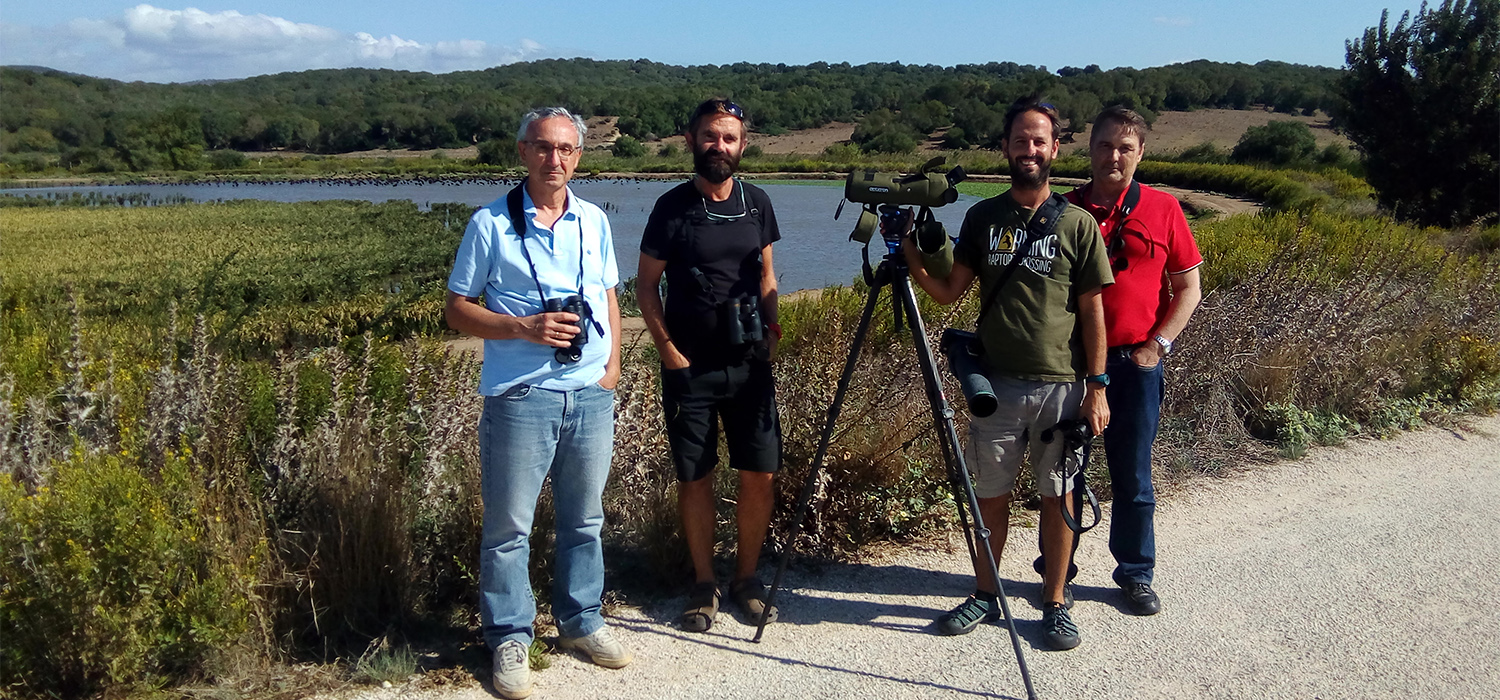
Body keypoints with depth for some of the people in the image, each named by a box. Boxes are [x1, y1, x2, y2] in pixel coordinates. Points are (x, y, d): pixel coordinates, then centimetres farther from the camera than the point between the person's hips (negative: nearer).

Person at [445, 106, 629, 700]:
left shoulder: (594, 221, 10)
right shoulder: (491, 223, -4)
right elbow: (457, 310, -3)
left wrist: (612, 362, 6)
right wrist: (524, 327, -17)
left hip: (591, 394, 4)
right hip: (520, 397, -4)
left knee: (584, 518, 15)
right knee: (508, 526, 3)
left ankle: (581, 620, 31)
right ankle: (510, 639, 18)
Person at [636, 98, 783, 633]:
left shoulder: (757, 203, 6)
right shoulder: (672, 207, -5)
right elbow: (646, 286, 0)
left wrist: (771, 332, 4)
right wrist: (669, 351, -7)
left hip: (749, 364, 3)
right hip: (689, 367, -3)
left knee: (759, 474, 3)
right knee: (694, 478, 4)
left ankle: (747, 577, 21)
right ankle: (704, 583, 20)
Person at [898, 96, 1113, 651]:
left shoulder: (1078, 224, -1)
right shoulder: (982, 218, 6)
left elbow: (1092, 312, -1)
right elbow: (950, 291, 4)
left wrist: (1097, 387, -4)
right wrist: (911, 256, -12)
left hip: (1062, 386, -2)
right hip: (996, 383, 2)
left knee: (1057, 496, 7)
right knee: (990, 494, 9)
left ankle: (1055, 604, 22)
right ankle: (985, 596, 26)